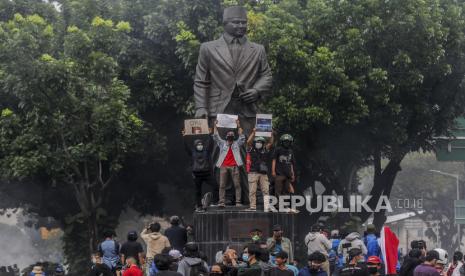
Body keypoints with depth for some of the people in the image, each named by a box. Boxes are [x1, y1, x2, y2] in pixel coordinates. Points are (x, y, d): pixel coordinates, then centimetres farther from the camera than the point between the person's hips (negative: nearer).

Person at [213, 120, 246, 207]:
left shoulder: (237, 144, 16)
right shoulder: (222, 143, 17)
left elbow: (242, 137, 7)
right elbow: (216, 137, 12)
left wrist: (239, 126, 5)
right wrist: (215, 126, 8)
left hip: (234, 166, 0)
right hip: (224, 166, 0)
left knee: (237, 185, -4)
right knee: (222, 185, -4)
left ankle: (238, 202, -5)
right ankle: (221, 202, -7)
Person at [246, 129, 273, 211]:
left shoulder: (265, 150, 17)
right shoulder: (252, 150, 8)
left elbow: (270, 143, 9)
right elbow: (248, 141, -6)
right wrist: (253, 132, -7)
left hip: (263, 173, 3)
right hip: (253, 173, -2)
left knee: (266, 191, -3)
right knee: (252, 191, -4)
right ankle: (252, 207, -3)